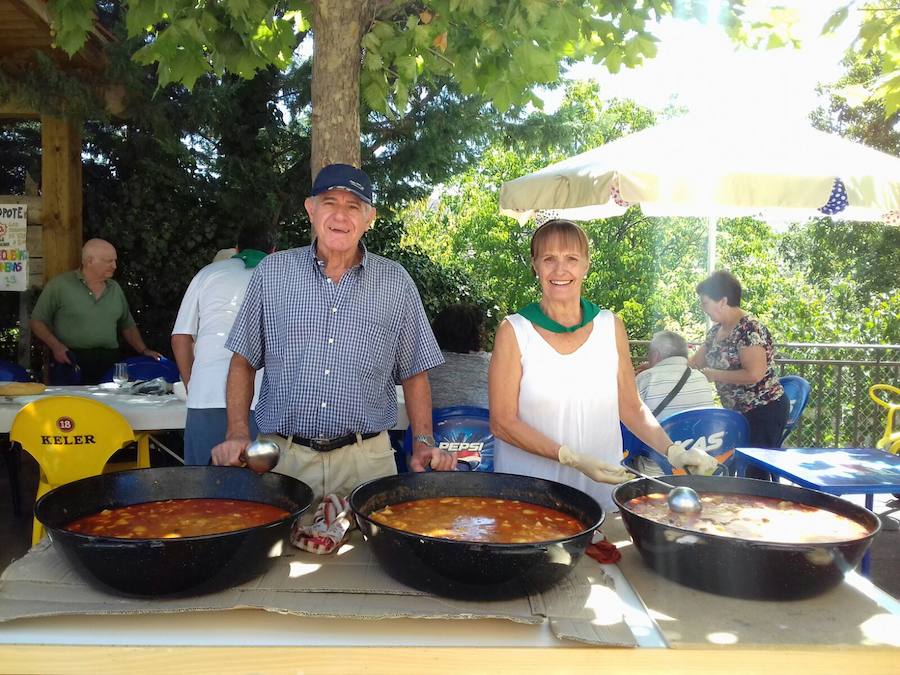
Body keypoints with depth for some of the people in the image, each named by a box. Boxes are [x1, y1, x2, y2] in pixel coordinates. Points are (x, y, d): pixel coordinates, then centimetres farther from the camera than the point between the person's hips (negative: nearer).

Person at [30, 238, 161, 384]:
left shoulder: (115, 288, 14)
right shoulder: (59, 285, -1)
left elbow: (127, 325, 21)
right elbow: (37, 321, 2)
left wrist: (143, 350, 9)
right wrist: (55, 346, -11)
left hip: (109, 364, 4)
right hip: (70, 362, -3)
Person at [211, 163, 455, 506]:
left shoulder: (395, 282, 4)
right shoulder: (272, 272, 3)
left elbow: (414, 372, 8)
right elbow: (243, 362, 7)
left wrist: (423, 444, -3)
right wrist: (238, 434, -5)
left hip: (366, 458, 0)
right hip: (280, 455, 0)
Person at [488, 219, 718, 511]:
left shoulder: (611, 327, 3)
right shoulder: (514, 331, -7)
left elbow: (630, 407, 9)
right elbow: (502, 422, -9)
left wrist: (673, 452, -7)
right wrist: (573, 458, -19)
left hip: (600, 488, 3)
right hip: (528, 493, -2)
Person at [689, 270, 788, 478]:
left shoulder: (749, 329, -19)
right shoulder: (716, 330, 8)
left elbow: (754, 374, -26)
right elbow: (695, 362, 14)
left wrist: (712, 374, -19)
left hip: (764, 411, -9)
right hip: (739, 412, 9)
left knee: (756, 472, -5)